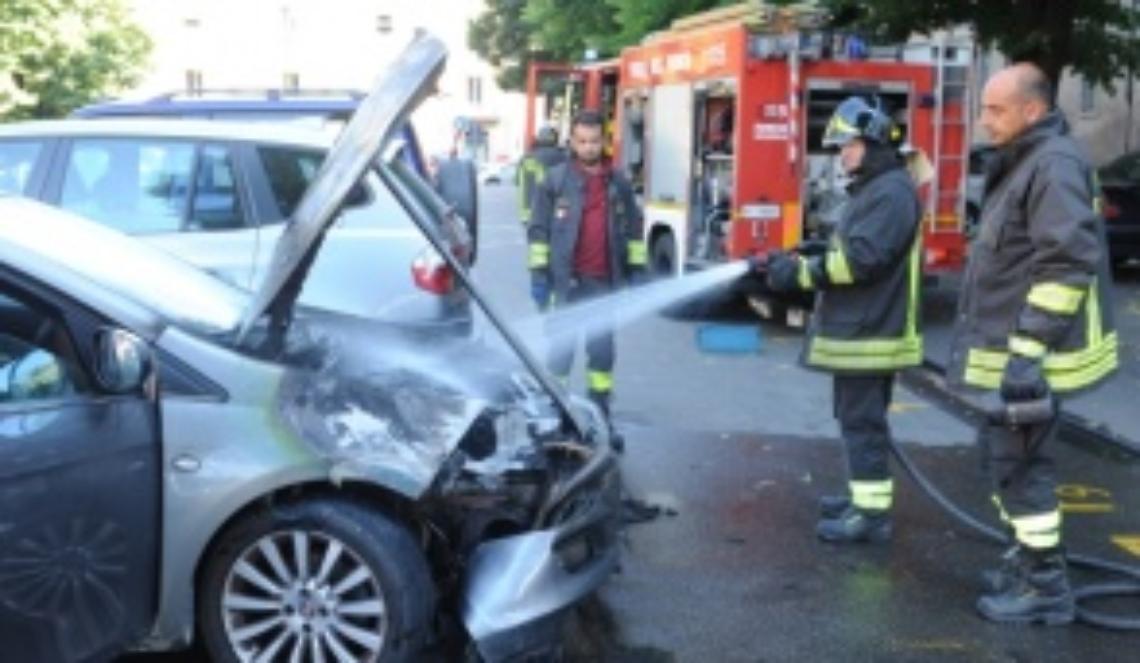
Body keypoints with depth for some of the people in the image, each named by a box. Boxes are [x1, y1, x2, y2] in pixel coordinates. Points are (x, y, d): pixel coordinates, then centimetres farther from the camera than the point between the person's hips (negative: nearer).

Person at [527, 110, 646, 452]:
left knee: (602, 349, 8)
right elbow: (538, 229, -2)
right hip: (566, 282, -3)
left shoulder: (618, 183, 10)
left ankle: (601, 418, 17)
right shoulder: (554, 180, 0)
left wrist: (637, 270, 9)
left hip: (604, 282, 3)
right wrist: (539, 273, -8)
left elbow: (633, 228, 14)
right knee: (560, 348, 1)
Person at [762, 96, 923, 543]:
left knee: (863, 421, -6)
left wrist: (800, 273, -20)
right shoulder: (873, 189, 18)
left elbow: (861, 259, -24)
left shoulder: (892, 191, -15)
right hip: (858, 328, 10)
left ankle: (872, 514, -1)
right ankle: (865, 496, 27)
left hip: (869, 332, -10)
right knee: (857, 418, 17)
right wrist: (802, 265, 9)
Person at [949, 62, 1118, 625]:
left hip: (1025, 349, -10)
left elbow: (1068, 262, -26)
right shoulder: (1021, 163, 15)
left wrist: (1029, 352, -29)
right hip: (1004, 344, 10)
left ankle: (1046, 584, 6)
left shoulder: (1054, 163, -17)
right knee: (1001, 449, 18)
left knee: (1018, 460, -4)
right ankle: (1027, 556, 31)